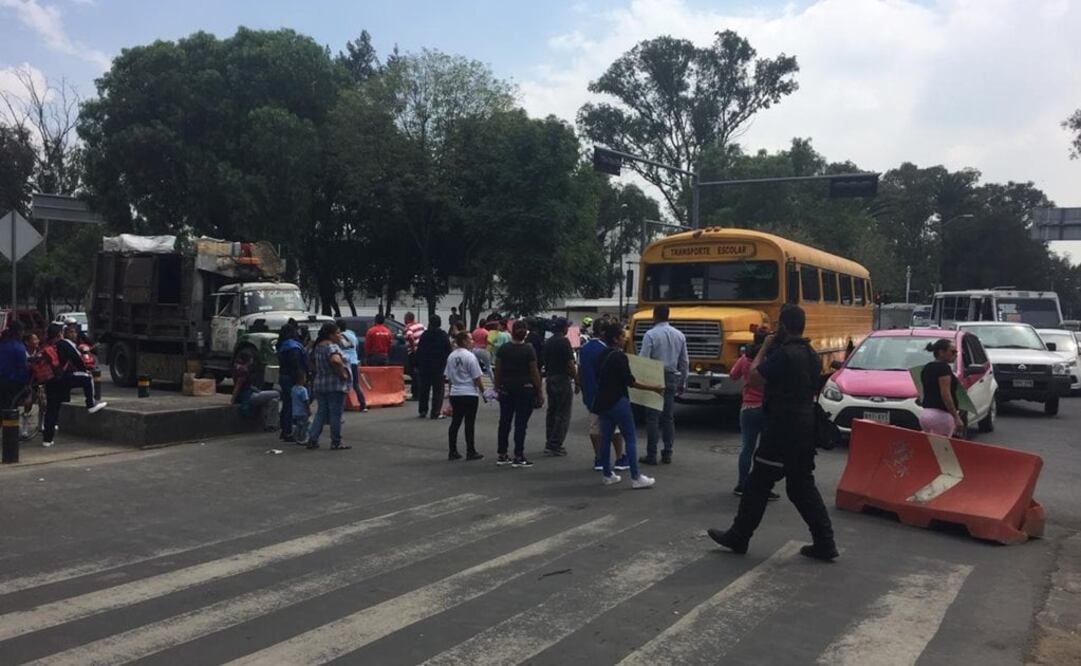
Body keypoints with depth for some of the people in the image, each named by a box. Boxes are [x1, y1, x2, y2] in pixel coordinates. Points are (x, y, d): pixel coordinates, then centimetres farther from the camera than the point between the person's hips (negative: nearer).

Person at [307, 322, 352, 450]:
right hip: (335, 385, -8)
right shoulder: (332, 346, -16)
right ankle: (336, 443, 5)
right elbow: (336, 360, -35)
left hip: (319, 385, 8)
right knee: (335, 414, 0)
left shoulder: (318, 347, 12)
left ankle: (312, 439, 11)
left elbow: (313, 362, 27)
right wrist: (343, 374, -22)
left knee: (321, 412, 14)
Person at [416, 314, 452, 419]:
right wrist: (446, 363, 7)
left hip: (425, 366, 2)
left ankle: (422, 410, 19)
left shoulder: (425, 335, -1)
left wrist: (418, 365, 7)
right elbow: (448, 351, -4)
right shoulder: (443, 335, -5)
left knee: (424, 389, 14)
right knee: (438, 390, 0)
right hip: (439, 367, -2)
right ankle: (436, 412, -6)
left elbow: (419, 351, 1)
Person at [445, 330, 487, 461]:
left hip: (455, 393, 6)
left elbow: (448, 377, 12)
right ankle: (471, 452, 4)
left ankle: (453, 452, 13)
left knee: (455, 422, 10)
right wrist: (483, 391, -2)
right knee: (469, 423, 0)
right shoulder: (470, 356, -14)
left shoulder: (451, 356, 6)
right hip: (470, 394, -6)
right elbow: (476, 378, -12)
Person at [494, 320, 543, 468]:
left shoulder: (503, 349, 0)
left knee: (504, 422, 11)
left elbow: (498, 371, 3)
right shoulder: (529, 350, -9)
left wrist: (497, 388, 13)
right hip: (525, 389, -3)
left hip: (506, 389, 3)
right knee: (521, 423, 0)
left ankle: (502, 455, 16)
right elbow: (534, 372, -9)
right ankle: (518, 457, 1)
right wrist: (539, 392, -3)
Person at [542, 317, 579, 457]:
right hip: (562, 379, -8)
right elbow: (570, 364, -16)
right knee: (563, 414, -5)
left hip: (549, 379, 8)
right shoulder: (564, 342, -13)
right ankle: (555, 445, -8)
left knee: (551, 412, 15)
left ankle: (549, 443, 18)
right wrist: (576, 382, -10)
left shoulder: (548, 342, 12)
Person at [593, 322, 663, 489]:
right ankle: (635, 477, -4)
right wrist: (653, 388, -11)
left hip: (602, 401, 8)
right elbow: (630, 381, -16)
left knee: (606, 438, 11)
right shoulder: (619, 357, -15)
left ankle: (607, 474, 16)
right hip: (617, 401, -8)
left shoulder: (602, 356, 9)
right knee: (630, 439, -4)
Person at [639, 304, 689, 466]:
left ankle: (651, 455, -1)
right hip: (672, 378, 5)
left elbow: (643, 360, -15)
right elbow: (684, 362, 10)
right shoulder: (679, 335, 7)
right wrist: (682, 383, 18)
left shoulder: (651, 334, -10)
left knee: (652, 417, -1)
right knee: (668, 416, 12)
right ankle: (667, 454, 13)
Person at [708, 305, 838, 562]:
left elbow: (754, 378, -16)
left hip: (783, 429, -9)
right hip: (805, 427, 9)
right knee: (801, 485, 13)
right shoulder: (811, 355, 12)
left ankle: (738, 537, 12)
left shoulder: (783, 354, -18)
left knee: (758, 483, 2)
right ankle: (824, 543, 11)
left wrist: (764, 348, -4)